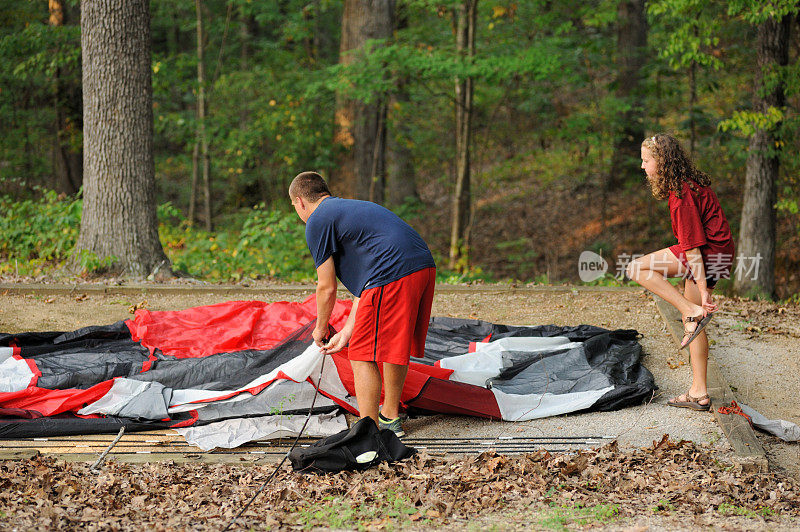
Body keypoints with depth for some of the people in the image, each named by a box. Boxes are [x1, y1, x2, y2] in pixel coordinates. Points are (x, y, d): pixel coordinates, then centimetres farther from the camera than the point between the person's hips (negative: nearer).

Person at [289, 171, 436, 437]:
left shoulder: (317, 222, 4)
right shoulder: (353, 207, 31)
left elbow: (327, 288, 6)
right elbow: (364, 280, 28)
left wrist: (321, 328, 24)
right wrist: (346, 332, 27)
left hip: (393, 275, -9)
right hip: (425, 266, 9)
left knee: (363, 355, -1)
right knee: (395, 346, 24)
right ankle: (390, 418, 37)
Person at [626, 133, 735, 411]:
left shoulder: (682, 195, -20)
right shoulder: (689, 183, 11)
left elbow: (692, 244, -21)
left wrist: (703, 290, -21)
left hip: (709, 253, -10)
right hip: (717, 254, 10)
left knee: (637, 269, -12)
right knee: (692, 324, 13)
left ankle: (693, 312, -17)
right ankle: (698, 393, 15)